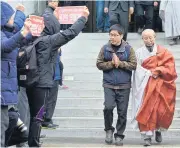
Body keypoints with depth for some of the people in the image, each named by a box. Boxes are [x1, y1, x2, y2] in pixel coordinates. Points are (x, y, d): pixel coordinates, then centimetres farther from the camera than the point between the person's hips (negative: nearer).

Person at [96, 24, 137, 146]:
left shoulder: (128, 49, 0)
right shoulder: (105, 48, 3)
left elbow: (133, 65, -3)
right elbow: (99, 64, 2)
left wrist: (120, 63, -14)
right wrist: (111, 63, -11)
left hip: (124, 85, 0)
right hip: (109, 85, 0)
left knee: (122, 112, 3)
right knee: (108, 107, -16)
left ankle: (119, 135, 17)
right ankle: (109, 129, 9)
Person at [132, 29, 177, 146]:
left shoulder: (164, 52, 8)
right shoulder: (139, 53, 9)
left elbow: (170, 68, 1)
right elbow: (138, 70, -2)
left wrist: (158, 71, -12)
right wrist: (150, 74, -13)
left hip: (161, 86, 0)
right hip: (146, 86, 0)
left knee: (162, 110, -2)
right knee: (146, 111, -9)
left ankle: (158, 130, 25)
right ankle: (147, 136, -6)